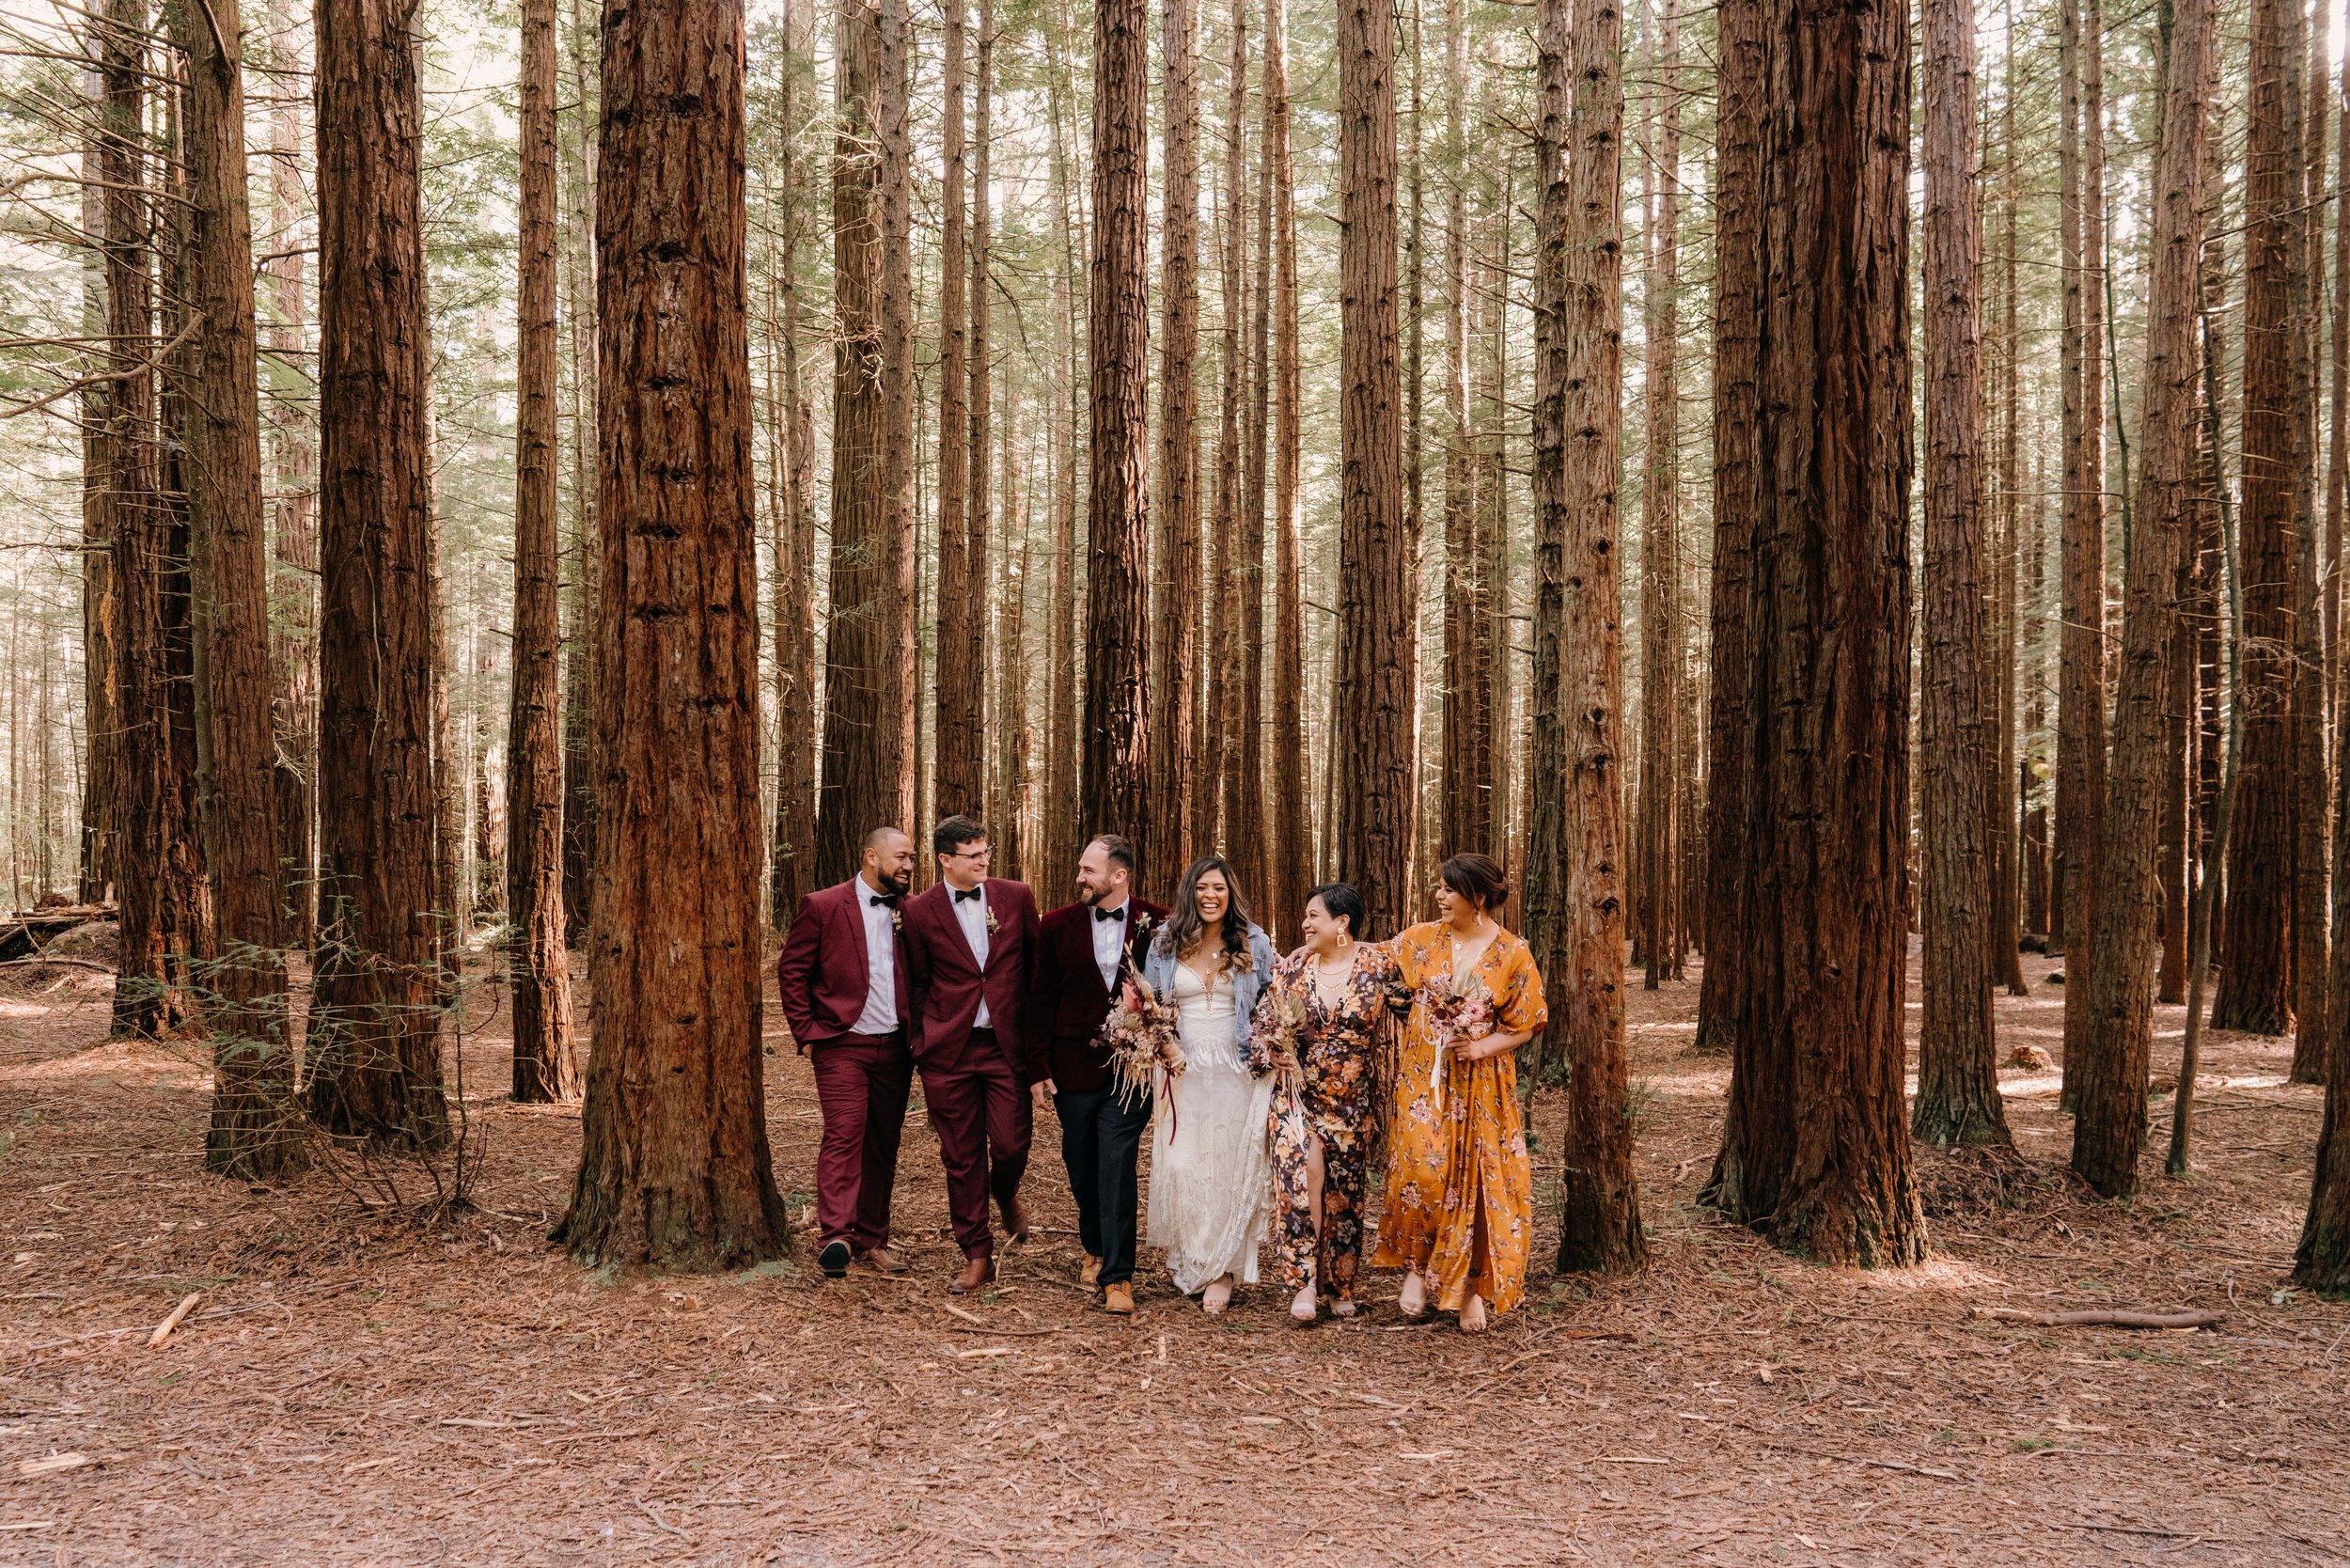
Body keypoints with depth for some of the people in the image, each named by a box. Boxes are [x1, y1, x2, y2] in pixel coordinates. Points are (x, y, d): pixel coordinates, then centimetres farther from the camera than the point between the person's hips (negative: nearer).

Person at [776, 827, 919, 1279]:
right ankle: (836, 1235, -18)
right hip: (842, 1045, -4)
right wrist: (806, 1033, -5)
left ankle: (871, 1239, 16)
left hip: (895, 1048, 4)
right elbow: (791, 971, -1)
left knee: (884, 1145, 7)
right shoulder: (823, 907, -4)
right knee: (844, 1135, -15)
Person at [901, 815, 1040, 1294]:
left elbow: (1037, 962, 10)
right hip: (949, 1050, 0)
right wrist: (922, 1042, 5)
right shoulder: (920, 911, -1)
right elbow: (918, 983, 8)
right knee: (961, 1157, 6)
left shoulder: (1016, 897, 2)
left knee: (1011, 1146, -4)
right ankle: (977, 1257, 19)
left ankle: (1006, 1194, 33)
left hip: (1007, 1043, 0)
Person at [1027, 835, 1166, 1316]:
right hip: (1073, 1068, 3)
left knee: (1117, 1168, -7)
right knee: (1082, 1167, 14)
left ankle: (1117, 1276, -1)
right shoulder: (1058, 926, 1)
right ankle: (1096, 1249, 36)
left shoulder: (1158, 925, -4)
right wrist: (1037, 1070, 0)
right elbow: (1040, 1002, 3)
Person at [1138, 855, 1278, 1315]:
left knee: (1231, 1169, -1)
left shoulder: (1254, 944, 3)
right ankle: (1190, 1264, 15)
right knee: (1180, 1167, -3)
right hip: (1183, 1072, 1)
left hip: (1237, 1073, -1)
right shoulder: (1165, 943, 5)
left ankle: (1222, 1270, 10)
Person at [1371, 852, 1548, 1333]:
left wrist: (1483, 1047, -15)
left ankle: (1473, 1285, 16)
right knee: (1422, 1172, -11)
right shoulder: (1421, 940, 0)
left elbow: (1526, 1024, -1)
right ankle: (1417, 1266, 12)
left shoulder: (1512, 955, -5)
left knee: (1477, 1180, 1)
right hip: (1423, 1077, 1)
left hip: (1480, 1083, -1)